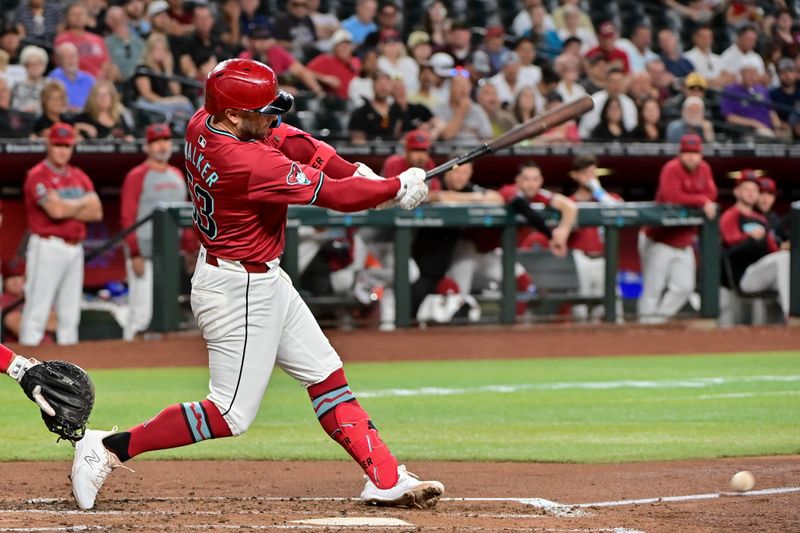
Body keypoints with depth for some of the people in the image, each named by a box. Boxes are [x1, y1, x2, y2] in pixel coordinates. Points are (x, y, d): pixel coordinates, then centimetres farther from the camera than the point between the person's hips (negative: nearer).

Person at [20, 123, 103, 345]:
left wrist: (67, 209, -9)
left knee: (70, 315, 9)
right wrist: (83, 202, -2)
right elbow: (56, 210, -20)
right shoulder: (38, 175, -7)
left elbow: (96, 212, 5)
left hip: (75, 249, 7)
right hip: (48, 248, -7)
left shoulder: (79, 176, 15)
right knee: (37, 311, -10)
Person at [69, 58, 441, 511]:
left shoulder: (203, 125, -5)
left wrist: (355, 171, -7)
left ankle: (386, 479, 14)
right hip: (240, 292, -10)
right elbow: (333, 195, -25)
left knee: (327, 377, 12)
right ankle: (110, 448, 2)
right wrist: (398, 188, -12)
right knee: (231, 415, -3)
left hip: (263, 281, 10)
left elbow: (288, 139, 3)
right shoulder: (248, 163, -31)